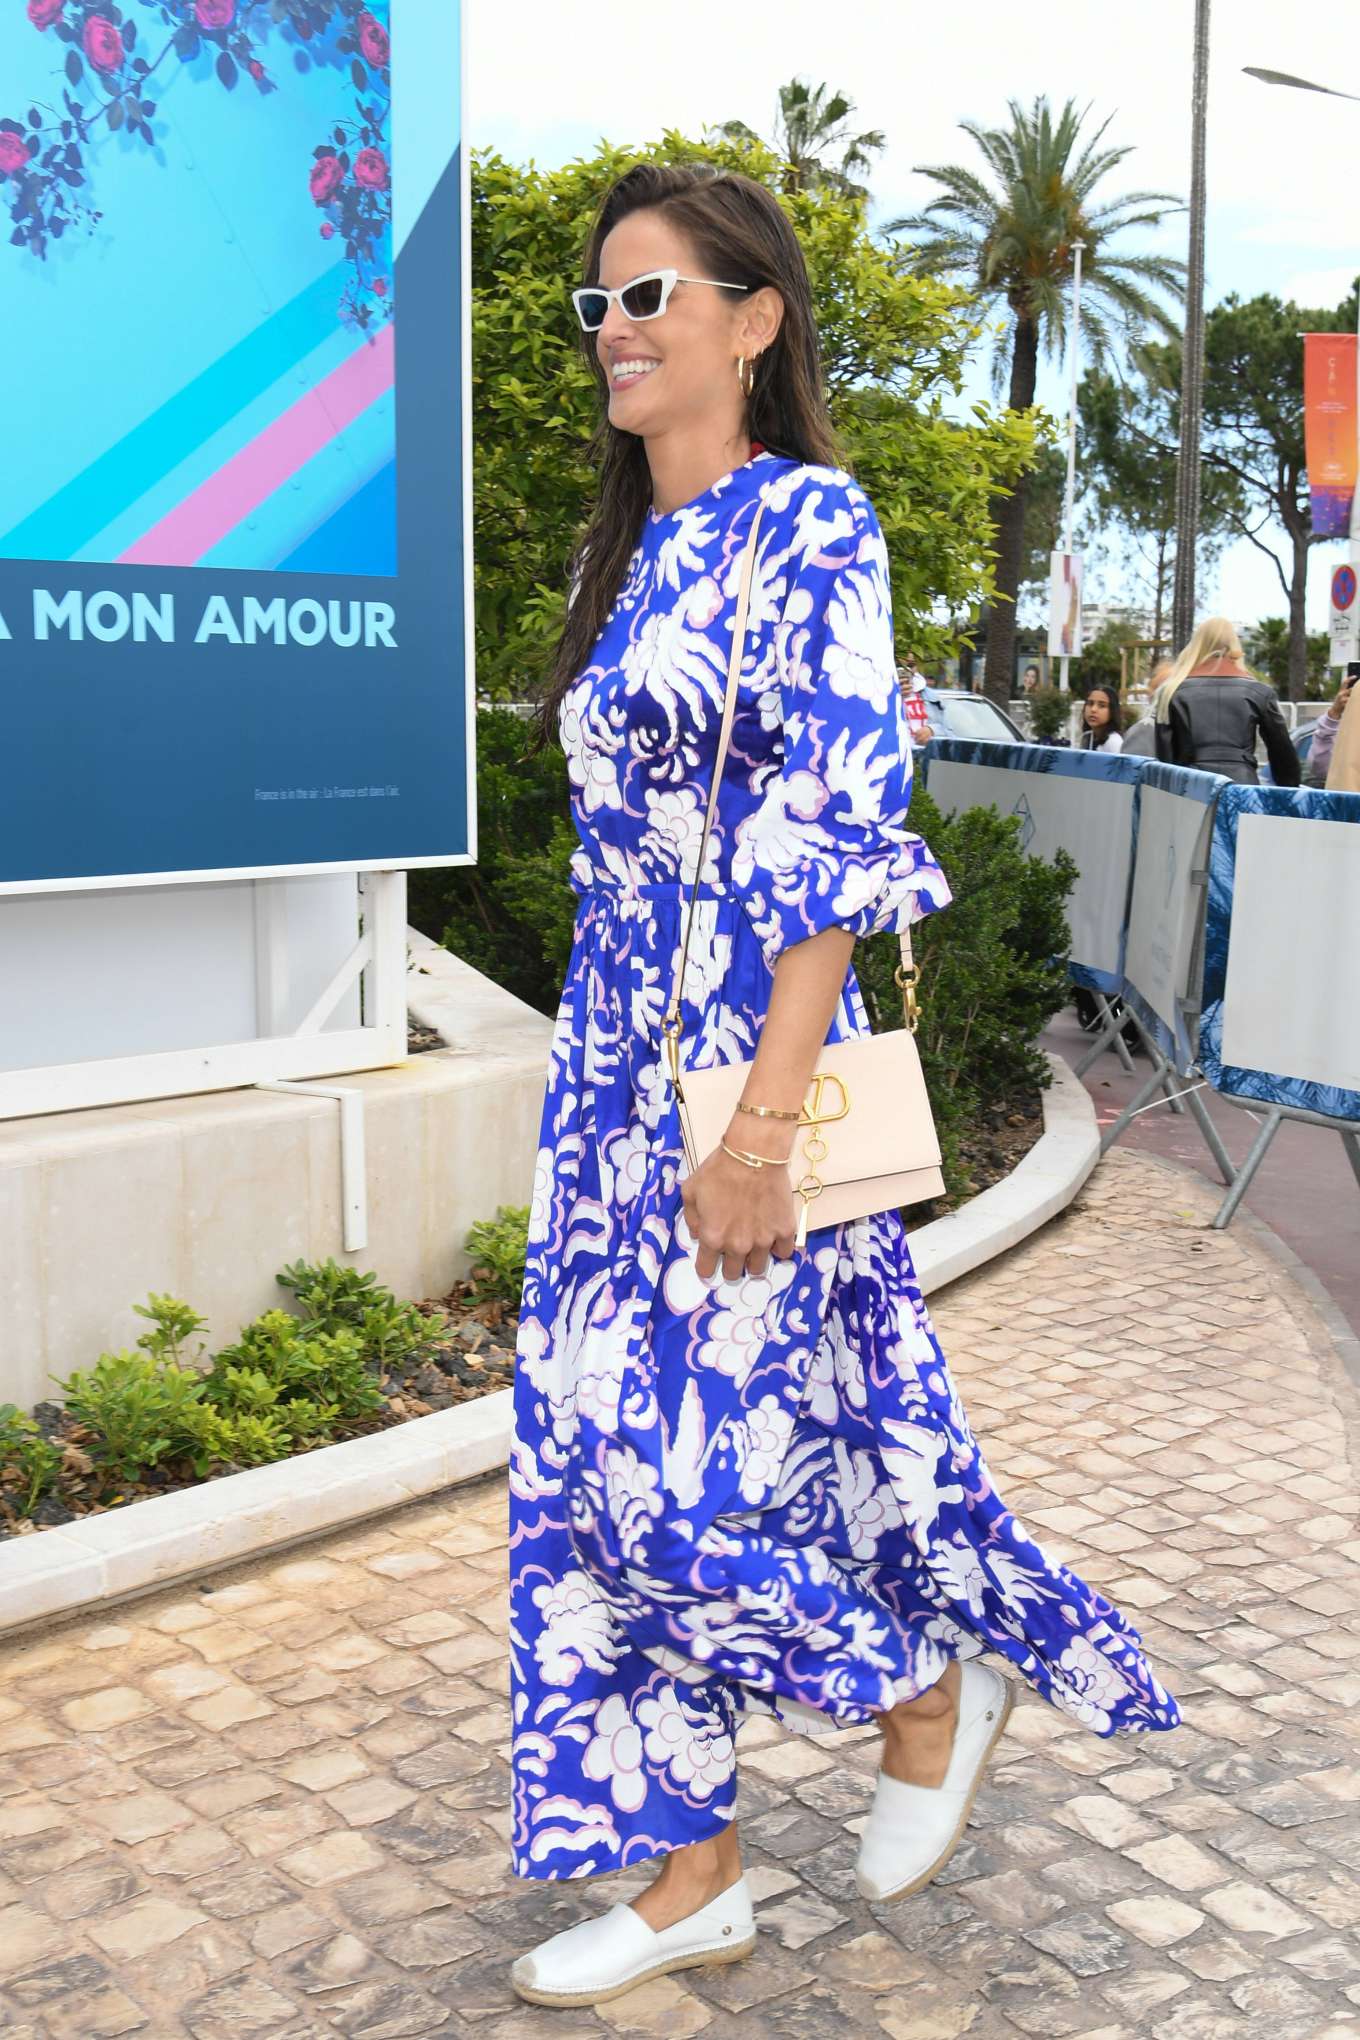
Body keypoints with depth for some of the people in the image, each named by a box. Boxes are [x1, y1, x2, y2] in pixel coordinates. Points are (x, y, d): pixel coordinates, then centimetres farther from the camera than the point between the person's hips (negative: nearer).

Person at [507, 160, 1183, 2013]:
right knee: (606, 1455, 9)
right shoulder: (639, 549, 15)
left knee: (682, 1456, -4)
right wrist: (616, 1079, 19)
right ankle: (694, 1876, 24)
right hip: (615, 1060, 8)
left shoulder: (808, 523, -10)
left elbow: (835, 839, -18)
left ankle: (931, 1692, 26)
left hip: (733, 1055, -8)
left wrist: (761, 1126, -23)